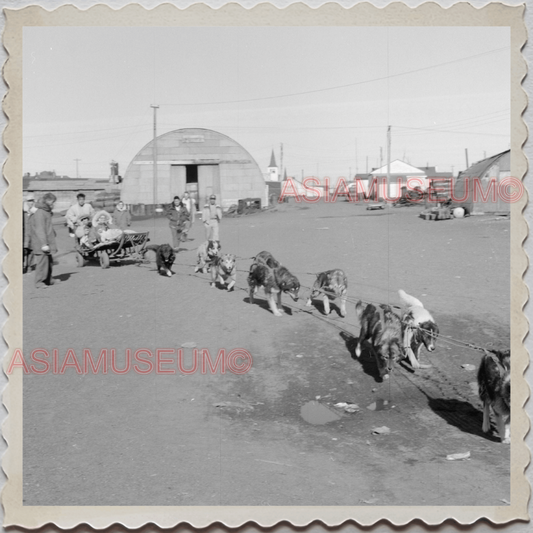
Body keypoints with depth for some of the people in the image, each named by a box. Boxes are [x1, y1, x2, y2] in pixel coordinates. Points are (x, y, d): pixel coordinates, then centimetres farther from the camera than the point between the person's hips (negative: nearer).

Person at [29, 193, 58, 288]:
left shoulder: (46, 212, 15)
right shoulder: (39, 213, -17)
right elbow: (40, 230, -22)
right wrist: (44, 244, -25)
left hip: (47, 242, 10)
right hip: (40, 244, -10)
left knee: (49, 261, 17)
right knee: (42, 261, -7)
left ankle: (48, 280, 28)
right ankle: (39, 282, 1)